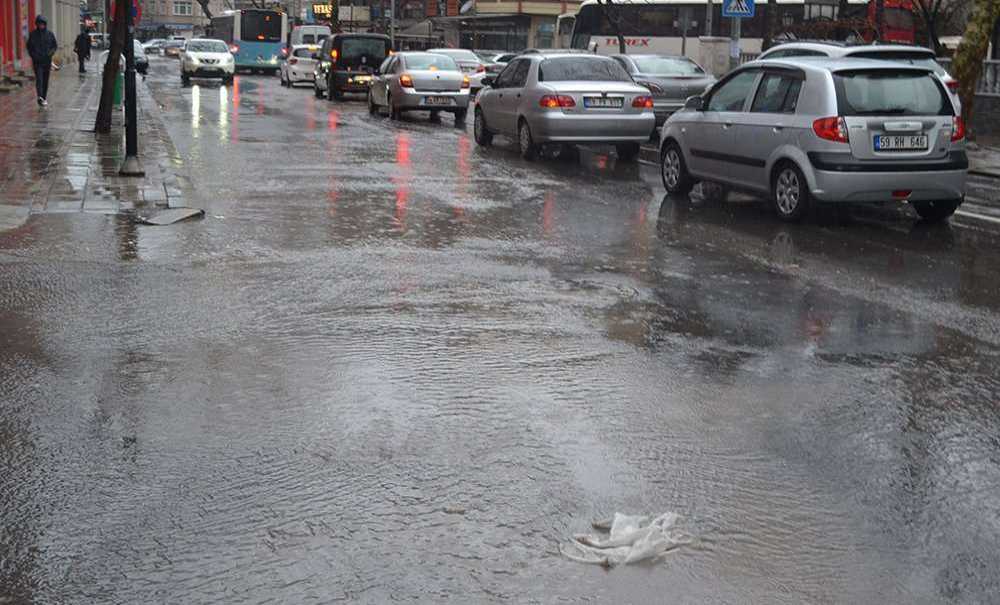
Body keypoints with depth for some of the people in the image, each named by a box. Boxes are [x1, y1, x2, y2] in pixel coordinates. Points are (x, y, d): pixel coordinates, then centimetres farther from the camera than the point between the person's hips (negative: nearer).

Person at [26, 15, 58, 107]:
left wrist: (51, 52, -9)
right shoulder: (33, 34, 1)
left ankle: (44, 98, 21)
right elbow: (29, 46, 8)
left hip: (47, 60, 2)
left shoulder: (49, 34, 4)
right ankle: (40, 98, -28)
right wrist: (33, 55, -7)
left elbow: (55, 45, 9)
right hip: (37, 61, -2)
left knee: (46, 80, 9)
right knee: (39, 79, -16)